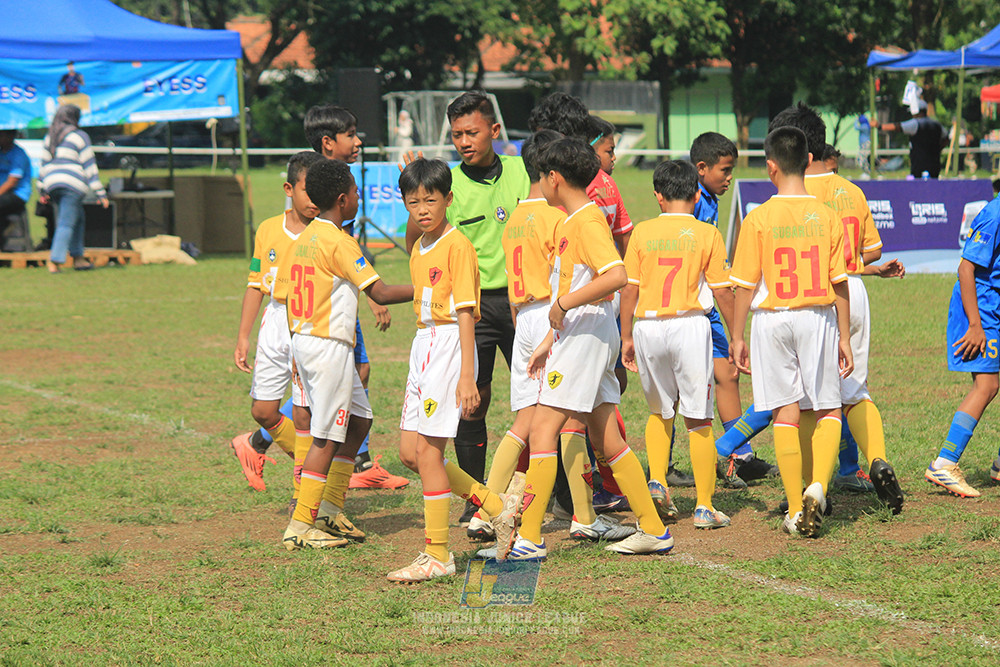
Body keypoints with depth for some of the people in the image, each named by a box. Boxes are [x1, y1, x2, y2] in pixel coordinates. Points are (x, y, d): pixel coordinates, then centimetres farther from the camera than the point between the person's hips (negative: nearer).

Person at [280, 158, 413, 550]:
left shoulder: (305, 238, 12)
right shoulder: (339, 242, -15)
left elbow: (285, 285, 16)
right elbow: (380, 293, -17)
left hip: (303, 339, 9)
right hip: (329, 346, -9)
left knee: (359, 420, 18)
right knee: (326, 438, -4)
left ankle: (330, 510, 19)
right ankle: (300, 527, -3)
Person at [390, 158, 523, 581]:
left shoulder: (457, 246, -12)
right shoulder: (419, 249, 15)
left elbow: (465, 312, -16)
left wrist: (466, 376, -20)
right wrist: (415, 381, 22)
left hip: (449, 345, -9)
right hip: (422, 345, 9)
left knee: (428, 450, -8)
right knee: (410, 452, 8)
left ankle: (437, 555, 0)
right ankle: (496, 506, 19)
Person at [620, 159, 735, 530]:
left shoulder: (642, 232, 5)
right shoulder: (707, 234, 0)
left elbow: (629, 288, 4)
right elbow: (722, 291, 1)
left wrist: (626, 338, 11)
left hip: (648, 327, 2)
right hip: (690, 324, -2)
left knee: (660, 411, 22)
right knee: (699, 419, 3)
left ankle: (656, 482, 6)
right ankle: (704, 506, 3)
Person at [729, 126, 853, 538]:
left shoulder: (758, 219, -6)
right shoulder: (826, 216, -2)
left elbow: (746, 284, -4)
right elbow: (839, 281, 0)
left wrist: (737, 336, 5)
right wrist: (844, 337, 7)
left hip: (773, 319, -1)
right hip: (818, 318, 1)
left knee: (786, 412, 5)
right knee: (828, 410, 12)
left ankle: (796, 511, 6)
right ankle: (818, 485, -11)